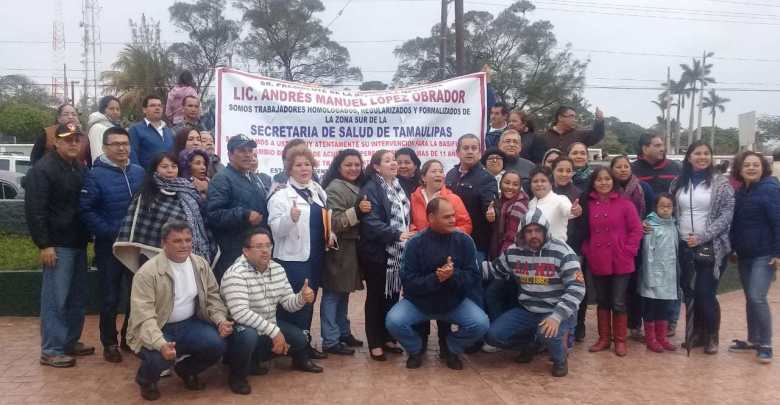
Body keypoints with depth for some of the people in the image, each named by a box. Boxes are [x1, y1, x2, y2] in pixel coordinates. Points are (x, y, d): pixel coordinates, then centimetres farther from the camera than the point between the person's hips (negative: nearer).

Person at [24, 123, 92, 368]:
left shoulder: (79, 168, 14)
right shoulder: (43, 169, -11)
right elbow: (34, 210, -16)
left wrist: (87, 236, 15)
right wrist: (44, 245, -20)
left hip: (78, 242, 8)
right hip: (58, 244, -8)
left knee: (77, 297, 13)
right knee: (55, 299, -4)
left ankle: (70, 341, 25)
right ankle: (50, 351, 4)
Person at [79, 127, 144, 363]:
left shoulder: (140, 172, 6)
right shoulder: (95, 175, -7)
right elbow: (86, 210, -14)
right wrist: (111, 232, -19)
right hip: (109, 245, -4)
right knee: (111, 297, 6)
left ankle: (130, 336, 27)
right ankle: (110, 343, 20)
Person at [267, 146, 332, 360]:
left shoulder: (318, 192, 11)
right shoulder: (281, 196, -10)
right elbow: (276, 229, -18)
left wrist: (330, 235, 6)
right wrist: (291, 218, -36)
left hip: (316, 257, 7)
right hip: (293, 258, -7)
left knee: (309, 301, 14)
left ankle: (305, 343, 24)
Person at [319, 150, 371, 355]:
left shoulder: (357, 187, 13)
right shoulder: (335, 188, -14)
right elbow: (332, 223, -23)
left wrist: (363, 211, 8)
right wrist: (356, 211, -30)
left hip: (352, 248, 9)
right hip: (338, 250, -9)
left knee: (344, 293, 17)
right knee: (333, 294, -2)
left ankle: (343, 333, 28)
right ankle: (330, 341, 4)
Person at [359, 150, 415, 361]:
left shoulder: (399, 188, 14)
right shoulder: (370, 189, -12)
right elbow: (371, 223, -23)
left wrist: (408, 237, 12)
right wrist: (396, 234, -30)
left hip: (398, 253, 7)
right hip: (377, 253, -7)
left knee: (393, 296, 13)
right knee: (376, 297, 3)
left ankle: (388, 338, 26)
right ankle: (375, 343, 13)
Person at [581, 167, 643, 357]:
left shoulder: (624, 203, -5)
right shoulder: (588, 205, 3)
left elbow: (636, 229, -4)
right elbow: (583, 232, 9)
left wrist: (628, 250, -11)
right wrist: (587, 251, -1)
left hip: (620, 261, -3)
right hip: (597, 262, 3)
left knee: (618, 302, 4)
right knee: (602, 301, 14)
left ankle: (620, 340, 18)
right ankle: (603, 338, 25)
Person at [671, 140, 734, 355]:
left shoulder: (721, 183, -3)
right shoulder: (678, 182, 8)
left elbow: (726, 215, -8)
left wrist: (702, 237, -16)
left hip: (711, 248, -4)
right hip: (685, 247, 4)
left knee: (706, 294, -2)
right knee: (689, 293, 9)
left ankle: (712, 337, 17)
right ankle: (696, 333, 25)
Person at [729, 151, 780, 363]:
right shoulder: (740, 192, 11)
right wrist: (733, 248, 15)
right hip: (745, 256, 8)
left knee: (757, 298, -14)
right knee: (750, 299, 14)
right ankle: (753, 340, 25)